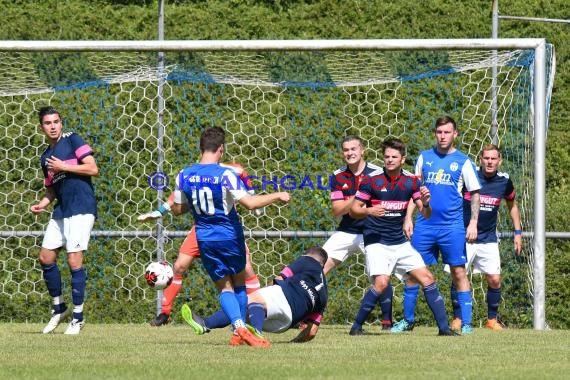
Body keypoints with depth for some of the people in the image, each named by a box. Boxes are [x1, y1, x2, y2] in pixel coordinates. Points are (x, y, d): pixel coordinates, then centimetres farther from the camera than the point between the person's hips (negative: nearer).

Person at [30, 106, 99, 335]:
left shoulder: (72, 140, -3)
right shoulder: (46, 157, 17)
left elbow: (93, 169, -11)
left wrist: (63, 167, -12)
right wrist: (42, 204, 5)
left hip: (81, 208, -8)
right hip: (61, 211, 8)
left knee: (74, 261, -10)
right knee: (46, 258, 7)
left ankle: (78, 317, -2)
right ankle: (59, 308, 23)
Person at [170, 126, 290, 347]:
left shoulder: (184, 176, -4)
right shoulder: (225, 175, -17)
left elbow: (177, 209, 6)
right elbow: (249, 203, -23)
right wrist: (277, 196, -11)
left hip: (204, 239, 3)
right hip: (230, 236, -3)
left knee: (224, 288, 6)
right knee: (239, 283, 18)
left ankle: (239, 328, -15)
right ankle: (241, 328, 14)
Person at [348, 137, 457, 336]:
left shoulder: (411, 181, 2)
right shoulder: (372, 180, -9)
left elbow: (426, 214, 2)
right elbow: (354, 210, -5)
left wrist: (425, 203, -20)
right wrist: (368, 211, -26)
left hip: (401, 243, 5)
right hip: (376, 243, -5)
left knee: (427, 278, 0)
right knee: (381, 282, -23)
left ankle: (444, 327, 8)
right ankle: (357, 326, -8)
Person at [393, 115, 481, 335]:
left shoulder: (463, 161, 2)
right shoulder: (424, 158, 10)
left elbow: (475, 193, 3)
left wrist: (473, 223, -6)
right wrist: (408, 218, 7)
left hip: (452, 226, -3)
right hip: (424, 225, 3)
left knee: (459, 272, -3)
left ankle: (466, 323, 0)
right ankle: (407, 320, 14)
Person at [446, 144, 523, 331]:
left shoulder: (504, 181, -1)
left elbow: (512, 205, 17)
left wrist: (518, 232, 14)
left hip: (488, 238, 2)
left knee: (494, 280, -3)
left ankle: (492, 319, 13)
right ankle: (457, 319, 5)